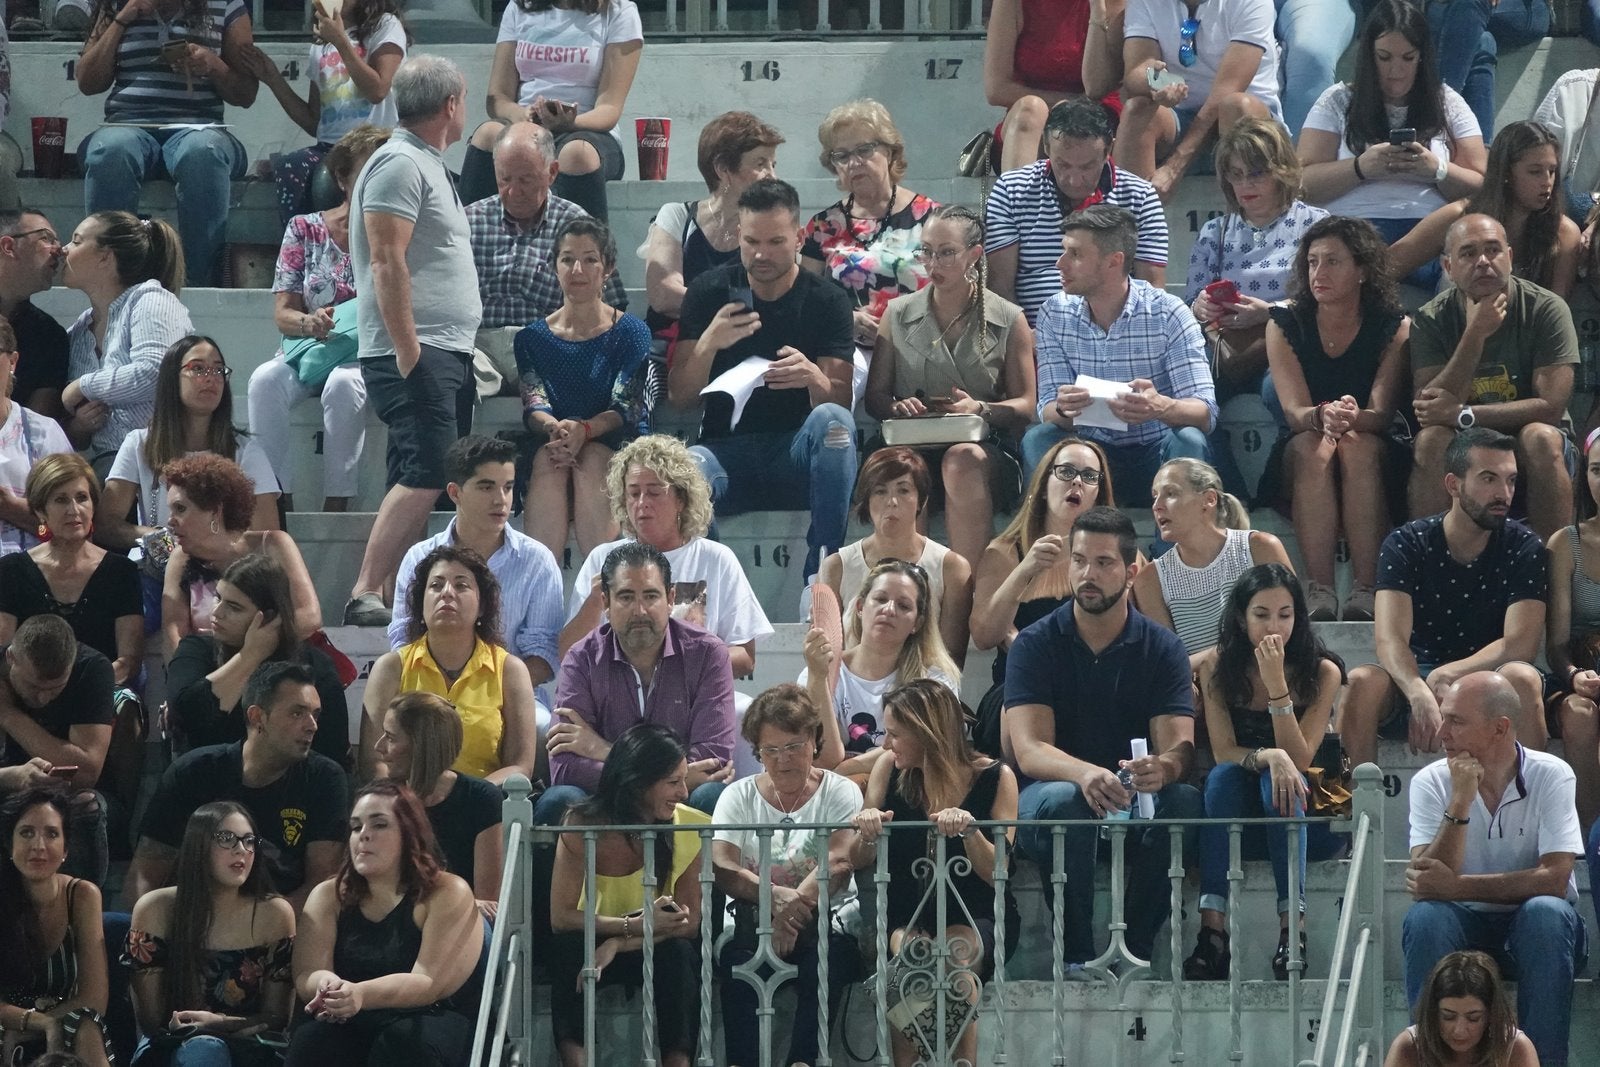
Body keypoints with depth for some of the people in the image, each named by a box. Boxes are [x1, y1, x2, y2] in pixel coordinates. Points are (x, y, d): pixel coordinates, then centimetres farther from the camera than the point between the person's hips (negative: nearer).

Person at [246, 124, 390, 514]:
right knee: (266, 380, -32)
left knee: (344, 384, -38)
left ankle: (336, 506, -36)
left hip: (367, 356, -2)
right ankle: (278, 502, -35)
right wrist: (309, 323, -19)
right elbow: (282, 313, 4)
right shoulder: (305, 230, 10)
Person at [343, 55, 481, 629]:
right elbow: (387, 262, -18)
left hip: (445, 354, 10)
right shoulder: (400, 165, -10)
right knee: (426, 474, -18)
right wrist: (408, 350, -22)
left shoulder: (426, 166, 22)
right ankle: (366, 594, -21)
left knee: (416, 484, 8)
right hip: (416, 353, -10)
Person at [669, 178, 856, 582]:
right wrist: (708, 344, -19)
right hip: (727, 448, -1)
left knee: (833, 421, -35)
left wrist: (813, 378, -32)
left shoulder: (828, 301, 3)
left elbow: (839, 402, -7)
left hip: (798, 452, 1)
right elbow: (679, 398, 1)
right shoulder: (709, 292, 6)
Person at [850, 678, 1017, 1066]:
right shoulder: (890, 770, 2)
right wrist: (867, 832, -18)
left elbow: (996, 873, -10)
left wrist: (969, 831, -29)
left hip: (977, 916, -2)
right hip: (907, 914, 2)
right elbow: (859, 860, 5)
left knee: (953, 963, -35)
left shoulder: (994, 778, -5)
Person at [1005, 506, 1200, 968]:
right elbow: (1030, 751, -15)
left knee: (1185, 800, -31)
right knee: (1066, 800, -37)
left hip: (1135, 804, 2)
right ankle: (1077, 955, -27)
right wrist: (1086, 775, -39)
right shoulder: (1035, 644, -2)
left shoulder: (1162, 647, 3)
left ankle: (1136, 947, -22)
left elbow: (1179, 744, -9)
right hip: (1046, 802, -2)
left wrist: (1162, 768, -37)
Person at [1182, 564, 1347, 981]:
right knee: (1223, 777, -30)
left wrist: (1277, 686, -25)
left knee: (1279, 779, -33)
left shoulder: (1323, 673, -6)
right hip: (1240, 819, 1)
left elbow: (1300, 759, -16)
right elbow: (1223, 752, -11)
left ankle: (1293, 929, -48)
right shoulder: (1217, 669, 0)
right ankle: (1212, 930, -44)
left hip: (1309, 817, -1)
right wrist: (1270, 756, -31)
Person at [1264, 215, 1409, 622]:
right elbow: (1294, 412, -13)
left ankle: (1366, 589, -44)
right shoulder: (1285, 323, -1)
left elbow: (1382, 414, -15)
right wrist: (1323, 417, -38)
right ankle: (1318, 589, -45)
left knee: (1358, 445, -34)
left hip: (1373, 465, -1)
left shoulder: (1393, 326, -4)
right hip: (1298, 464, 1)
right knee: (1313, 446, -33)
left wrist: (1353, 419, -40)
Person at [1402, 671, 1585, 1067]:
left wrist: (1455, 886, -24)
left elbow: (1554, 880, -21)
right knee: (1424, 916, -30)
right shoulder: (1431, 783, -5)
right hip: (1463, 924, 1)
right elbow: (1427, 880, -16)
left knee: (1546, 911, -34)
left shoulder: (1551, 776, -10)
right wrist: (1460, 802, -25)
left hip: (1539, 930, -1)